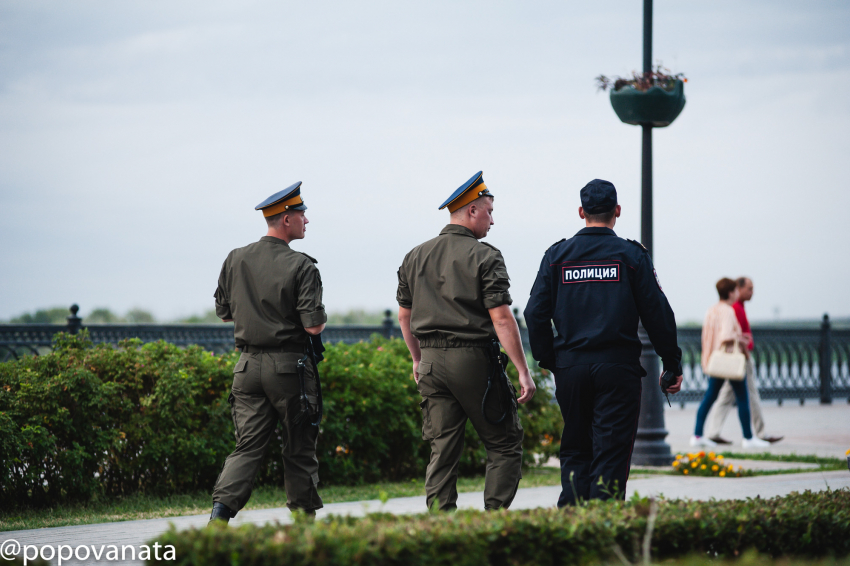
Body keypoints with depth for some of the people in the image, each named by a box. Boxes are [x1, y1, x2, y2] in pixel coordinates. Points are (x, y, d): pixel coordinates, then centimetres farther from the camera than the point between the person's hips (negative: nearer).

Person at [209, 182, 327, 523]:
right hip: (290, 367, -4)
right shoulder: (301, 267, -12)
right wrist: (320, 317, 6)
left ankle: (221, 509, -18)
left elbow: (223, 312, 14)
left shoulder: (235, 260, 4)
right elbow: (314, 326, -16)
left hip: (249, 365, 4)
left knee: (248, 447, 3)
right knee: (299, 449, 9)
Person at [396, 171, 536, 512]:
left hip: (432, 363, 6)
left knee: (442, 452, 7)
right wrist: (523, 372, -12)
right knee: (505, 445, 4)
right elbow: (501, 319, -14)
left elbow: (404, 316, 17)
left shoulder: (415, 257, 11)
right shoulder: (484, 257, -8)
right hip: (474, 357, -6)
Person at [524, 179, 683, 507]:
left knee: (575, 450, 13)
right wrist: (672, 364, 7)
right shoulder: (632, 255, 0)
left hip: (569, 368, 2)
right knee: (611, 451, -1)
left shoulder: (557, 255, 6)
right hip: (618, 368, -2)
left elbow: (535, 313, 3)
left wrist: (548, 360, 12)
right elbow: (657, 313, -1)